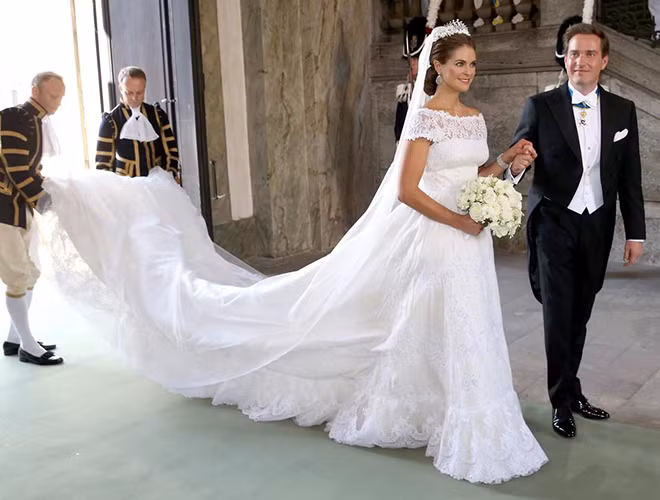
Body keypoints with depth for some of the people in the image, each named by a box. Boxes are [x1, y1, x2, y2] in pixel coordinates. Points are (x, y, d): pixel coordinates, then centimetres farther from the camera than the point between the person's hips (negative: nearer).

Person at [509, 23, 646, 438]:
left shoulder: (623, 110, 5)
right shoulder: (541, 106, -3)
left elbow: (630, 178, 6)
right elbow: (517, 161, -1)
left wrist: (635, 233, 4)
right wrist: (516, 165, -25)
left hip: (597, 226, 3)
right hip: (554, 224, -3)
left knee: (579, 315, 12)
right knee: (559, 314, -2)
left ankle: (571, 391, 26)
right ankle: (563, 400, 10)